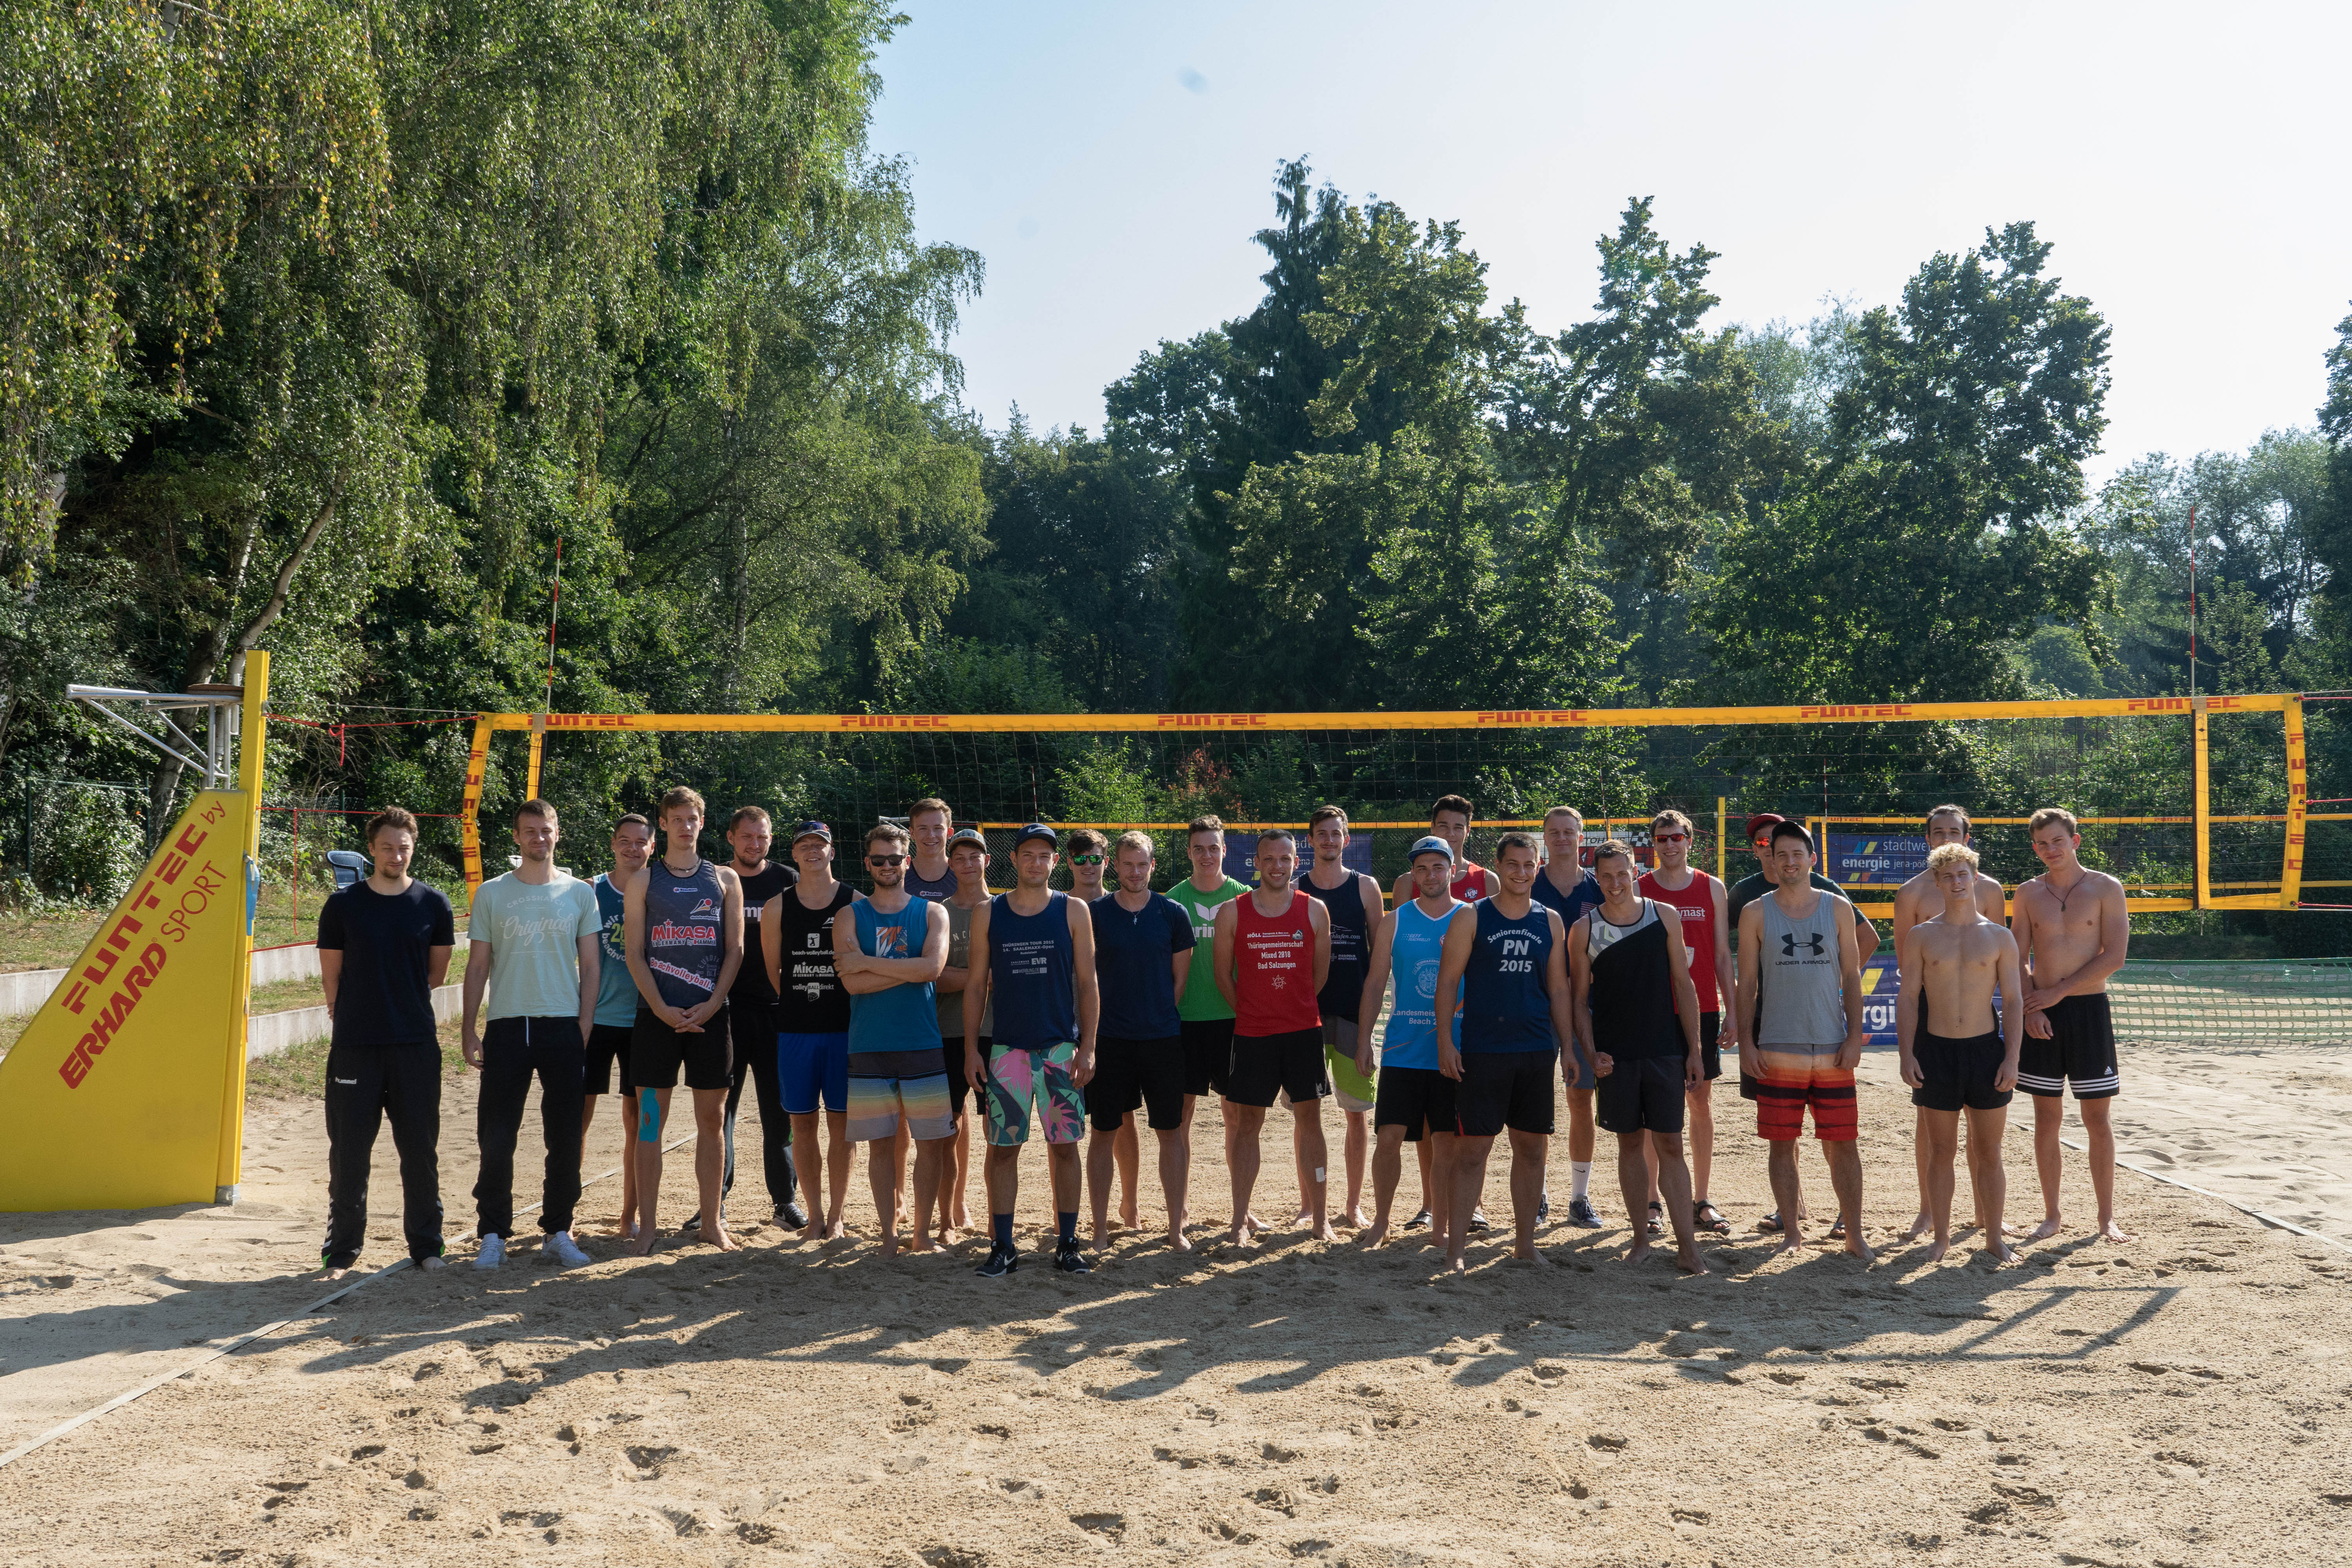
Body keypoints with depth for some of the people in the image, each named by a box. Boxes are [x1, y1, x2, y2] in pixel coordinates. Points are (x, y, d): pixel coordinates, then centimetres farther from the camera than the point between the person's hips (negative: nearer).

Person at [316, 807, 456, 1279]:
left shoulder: (434, 905, 4)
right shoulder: (343, 905, 1)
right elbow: (331, 978, 6)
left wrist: (398, 999, 8)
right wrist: (357, 1014, 7)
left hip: (416, 1045, 1)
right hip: (354, 1045, 0)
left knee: (420, 1150, 5)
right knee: (349, 1152, 4)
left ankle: (426, 1245, 17)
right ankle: (342, 1252, 16)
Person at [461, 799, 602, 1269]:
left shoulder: (579, 894, 7)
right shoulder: (492, 893, 6)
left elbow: (590, 966, 7)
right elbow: (477, 966, 7)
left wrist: (585, 1026, -2)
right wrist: (468, 1028, 1)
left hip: (564, 1027, 1)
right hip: (507, 1026, 0)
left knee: (565, 1137, 5)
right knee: (496, 1138, 0)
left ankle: (557, 1231, 17)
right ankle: (493, 1234, 10)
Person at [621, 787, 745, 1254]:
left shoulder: (725, 879, 8)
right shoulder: (643, 880, 6)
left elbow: (735, 950, 5)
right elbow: (635, 954, 2)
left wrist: (711, 1006, -7)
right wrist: (661, 1008, -10)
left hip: (710, 1015, 1)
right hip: (657, 1015, -1)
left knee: (712, 1118, 5)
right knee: (650, 1119, 1)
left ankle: (711, 1223, 14)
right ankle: (647, 1225, 9)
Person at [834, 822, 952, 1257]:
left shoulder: (932, 913, 7)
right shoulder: (850, 916, 7)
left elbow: (933, 967, -12)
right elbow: (851, 982, -8)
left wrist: (866, 962, -10)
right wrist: (911, 970, -11)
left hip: (923, 1045, 0)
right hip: (869, 1047, 0)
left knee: (931, 1142, 3)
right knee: (880, 1143, 5)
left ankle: (923, 1233, 15)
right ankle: (889, 1234, 15)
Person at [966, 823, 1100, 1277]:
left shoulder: (1073, 912, 2)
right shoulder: (988, 914, 4)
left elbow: (1087, 984, 2)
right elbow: (976, 985, 7)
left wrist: (1087, 1048, -4)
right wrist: (971, 1049, 1)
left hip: (1061, 1048, 0)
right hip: (1006, 1048, 0)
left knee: (1064, 1146, 3)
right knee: (1003, 1147, 2)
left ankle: (1067, 1245, 13)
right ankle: (1002, 1248, 11)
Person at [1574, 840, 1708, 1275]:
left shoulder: (1664, 917, 2)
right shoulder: (1584, 930, 1)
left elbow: (1683, 985, 5)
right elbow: (1580, 998, 5)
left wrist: (1695, 1050, 1)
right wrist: (1591, 1053, -7)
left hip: (1666, 1052, 0)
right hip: (1615, 1055, 0)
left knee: (1670, 1145, -1)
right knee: (1630, 1143, 8)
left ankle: (1687, 1245, 2)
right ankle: (1641, 1237, 19)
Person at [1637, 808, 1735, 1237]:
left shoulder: (1712, 889, 7)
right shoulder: (1638, 890, 3)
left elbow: (1723, 955, 8)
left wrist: (1733, 1012, 2)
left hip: (1702, 1009, 1)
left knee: (1702, 1102, 4)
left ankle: (1701, 1202, 12)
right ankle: (1652, 1202, 7)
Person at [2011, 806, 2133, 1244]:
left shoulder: (2106, 888, -1)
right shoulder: (2028, 893, 7)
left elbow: (2114, 956, -8)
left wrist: (2059, 992, -11)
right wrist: (2031, 1008, -8)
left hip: (2089, 1009, -2)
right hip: (2041, 1015, 2)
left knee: (2097, 1119, 3)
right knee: (2047, 1120, 5)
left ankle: (2106, 1218, 13)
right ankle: (2052, 1216, 14)